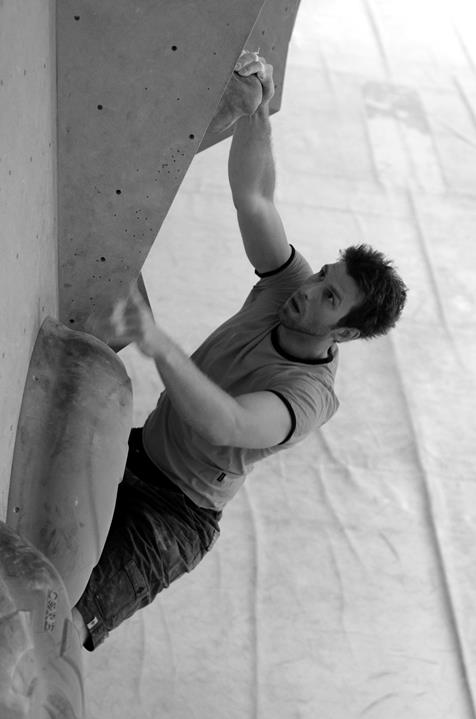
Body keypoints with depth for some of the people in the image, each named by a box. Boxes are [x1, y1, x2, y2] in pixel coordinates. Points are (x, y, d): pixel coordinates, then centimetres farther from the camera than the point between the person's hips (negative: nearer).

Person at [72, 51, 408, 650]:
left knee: (64, 623, -22)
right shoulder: (289, 286, -9)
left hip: (176, 513, -7)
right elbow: (251, 195, -18)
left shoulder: (309, 397, -28)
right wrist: (257, 107, -35)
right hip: (141, 447, 7)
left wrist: (159, 346, -64)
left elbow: (226, 425, -49)